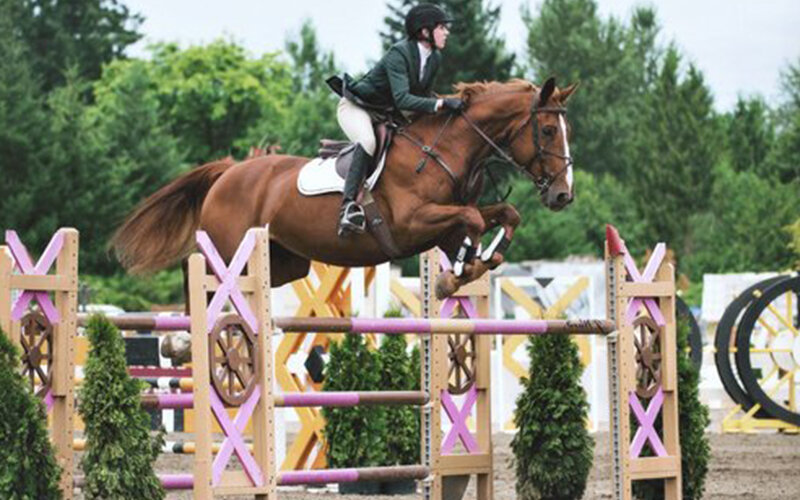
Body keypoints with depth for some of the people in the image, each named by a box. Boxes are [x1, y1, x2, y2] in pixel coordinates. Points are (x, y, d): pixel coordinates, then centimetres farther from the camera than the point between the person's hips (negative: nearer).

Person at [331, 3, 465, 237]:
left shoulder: (434, 58, -3)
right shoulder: (399, 54, -28)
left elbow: (423, 95, 9)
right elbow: (402, 98, -38)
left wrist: (445, 106, -7)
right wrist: (441, 104, -45)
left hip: (388, 112, 9)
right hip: (356, 107, -9)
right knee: (368, 141, -37)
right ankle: (348, 205, -41)